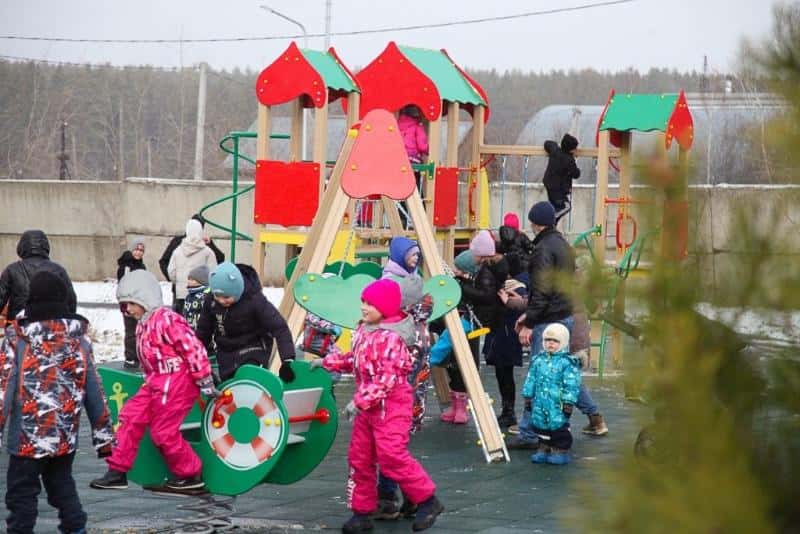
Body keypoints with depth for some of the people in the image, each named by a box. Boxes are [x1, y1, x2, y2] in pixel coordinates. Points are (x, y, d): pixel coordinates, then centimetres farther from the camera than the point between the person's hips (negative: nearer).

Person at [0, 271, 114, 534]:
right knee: (62, 486, 22)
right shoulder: (79, 340, 0)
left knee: (21, 493, 5)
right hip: (66, 436, 4)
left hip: (26, 439, -4)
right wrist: (103, 435, 11)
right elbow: (94, 393, 4)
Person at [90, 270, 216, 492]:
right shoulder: (144, 324, 12)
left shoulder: (166, 319, -18)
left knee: (163, 431, -4)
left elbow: (193, 348, -20)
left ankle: (190, 474, 14)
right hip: (156, 382, 9)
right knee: (131, 417, 5)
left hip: (176, 381, -9)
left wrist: (204, 381, -17)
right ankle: (117, 471, 9)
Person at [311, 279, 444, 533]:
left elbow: (387, 378, -24)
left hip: (390, 406, -9)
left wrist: (360, 401, -26)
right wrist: (327, 362, 17)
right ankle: (362, 512, 16)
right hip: (367, 407, 9)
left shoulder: (390, 338, -20)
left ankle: (427, 501, -1)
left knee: (392, 456, -16)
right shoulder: (363, 330, 9)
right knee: (359, 458, 8)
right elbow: (355, 361, 24)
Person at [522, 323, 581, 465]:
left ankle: (561, 450, 9)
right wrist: (528, 396, 13)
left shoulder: (567, 362, -8)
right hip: (540, 403, 5)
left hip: (557, 404, -5)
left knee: (559, 425, -3)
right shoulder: (538, 360, 8)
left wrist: (568, 402, -13)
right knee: (540, 424, 10)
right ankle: (544, 448, 23)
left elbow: (572, 384, -9)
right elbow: (531, 380, 15)